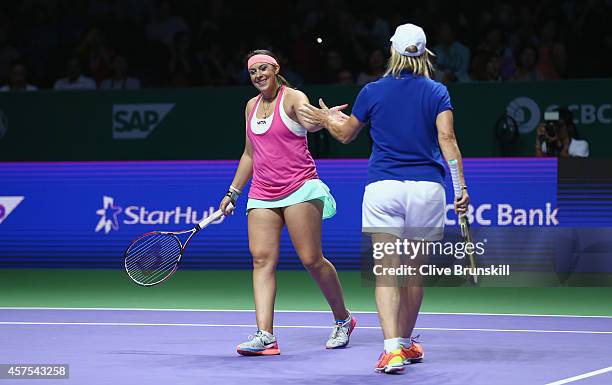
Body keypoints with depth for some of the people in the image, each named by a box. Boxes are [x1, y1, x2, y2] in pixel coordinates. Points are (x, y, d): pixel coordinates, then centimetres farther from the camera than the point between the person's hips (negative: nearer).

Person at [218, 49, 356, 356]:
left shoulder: (293, 98, -3)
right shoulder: (251, 106, 16)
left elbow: (310, 123, -26)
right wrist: (233, 192, 26)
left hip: (299, 189, -6)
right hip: (262, 195, 6)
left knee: (311, 259, -8)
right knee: (262, 259, -9)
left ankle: (343, 320, 14)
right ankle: (265, 335, -16)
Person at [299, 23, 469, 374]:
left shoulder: (373, 92, 5)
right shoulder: (437, 93, 3)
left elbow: (346, 134, 18)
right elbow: (447, 139, -9)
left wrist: (326, 119, 38)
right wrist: (461, 187, -11)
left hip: (383, 187, -1)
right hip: (427, 187, 1)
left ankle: (393, 348, -22)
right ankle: (405, 342, 29)